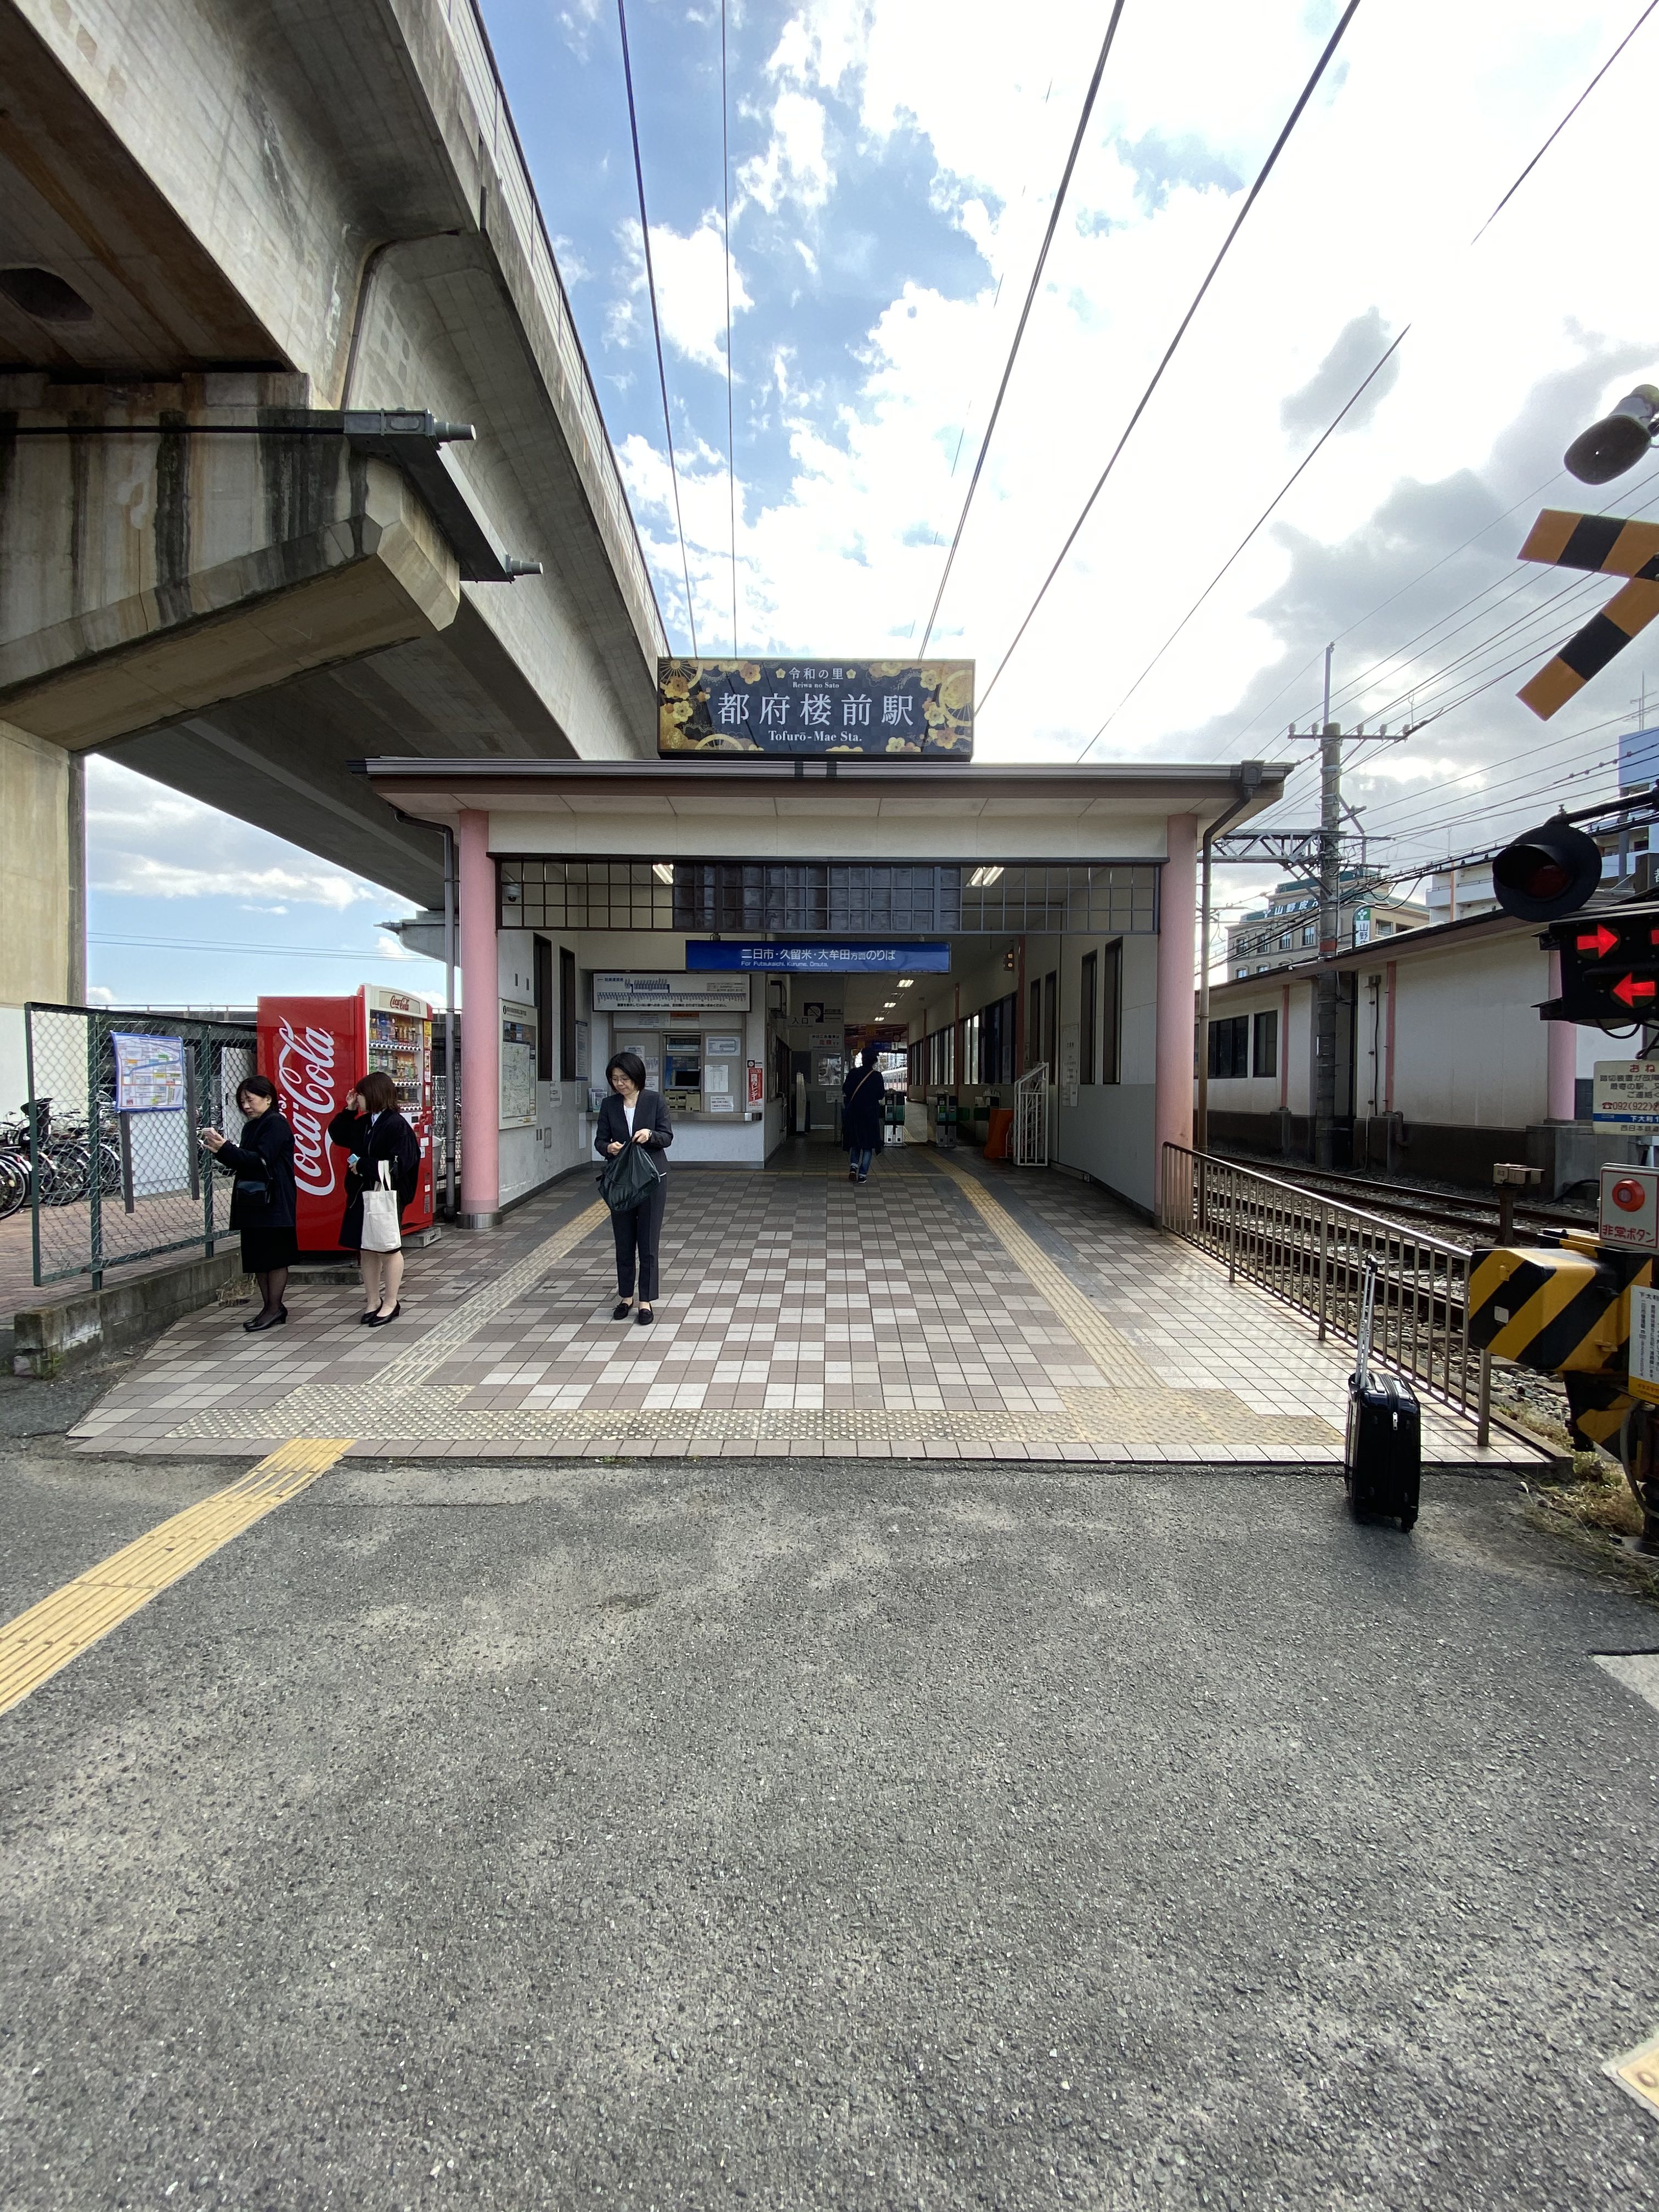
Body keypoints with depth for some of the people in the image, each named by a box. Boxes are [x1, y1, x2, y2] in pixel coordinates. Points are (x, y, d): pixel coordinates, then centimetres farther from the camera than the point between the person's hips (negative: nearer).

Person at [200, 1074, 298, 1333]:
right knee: (257, 1257, 10)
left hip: (273, 1202, -9)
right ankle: (269, 1307, 17)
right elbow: (241, 1164, 17)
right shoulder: (250, 1127, 16)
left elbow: (260, 1160, -18)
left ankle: (274, 1308, 5)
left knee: (274, 1257, -1)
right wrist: (220, 1150, 2)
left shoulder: (276, 1124, -9)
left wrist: (225, 1148, -20)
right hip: (252, 1201, 9)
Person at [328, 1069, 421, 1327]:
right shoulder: (363, 1123, 8)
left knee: (388, 1249, 5)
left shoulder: (396, 1125, -17)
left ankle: (391, 1303, 18)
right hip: (361, 1195, 8)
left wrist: (362, 1165, -16)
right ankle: (373, 1301, 25)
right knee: (366, 1249, 13)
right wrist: (348, 1111, 7)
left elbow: (397, 1165, -22)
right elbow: (337, 1136, 19)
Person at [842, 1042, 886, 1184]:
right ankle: (862, 1175, 0)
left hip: (853, 1113, 2)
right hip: (871, 1113, -2)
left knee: (855, 1142, 17)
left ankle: (853, 1167, -2)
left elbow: (845, 1091, 0)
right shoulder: (877, 1076, -9)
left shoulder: (853, 1073, -5)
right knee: (869, 1145, 6)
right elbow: (881, 1095, -3)